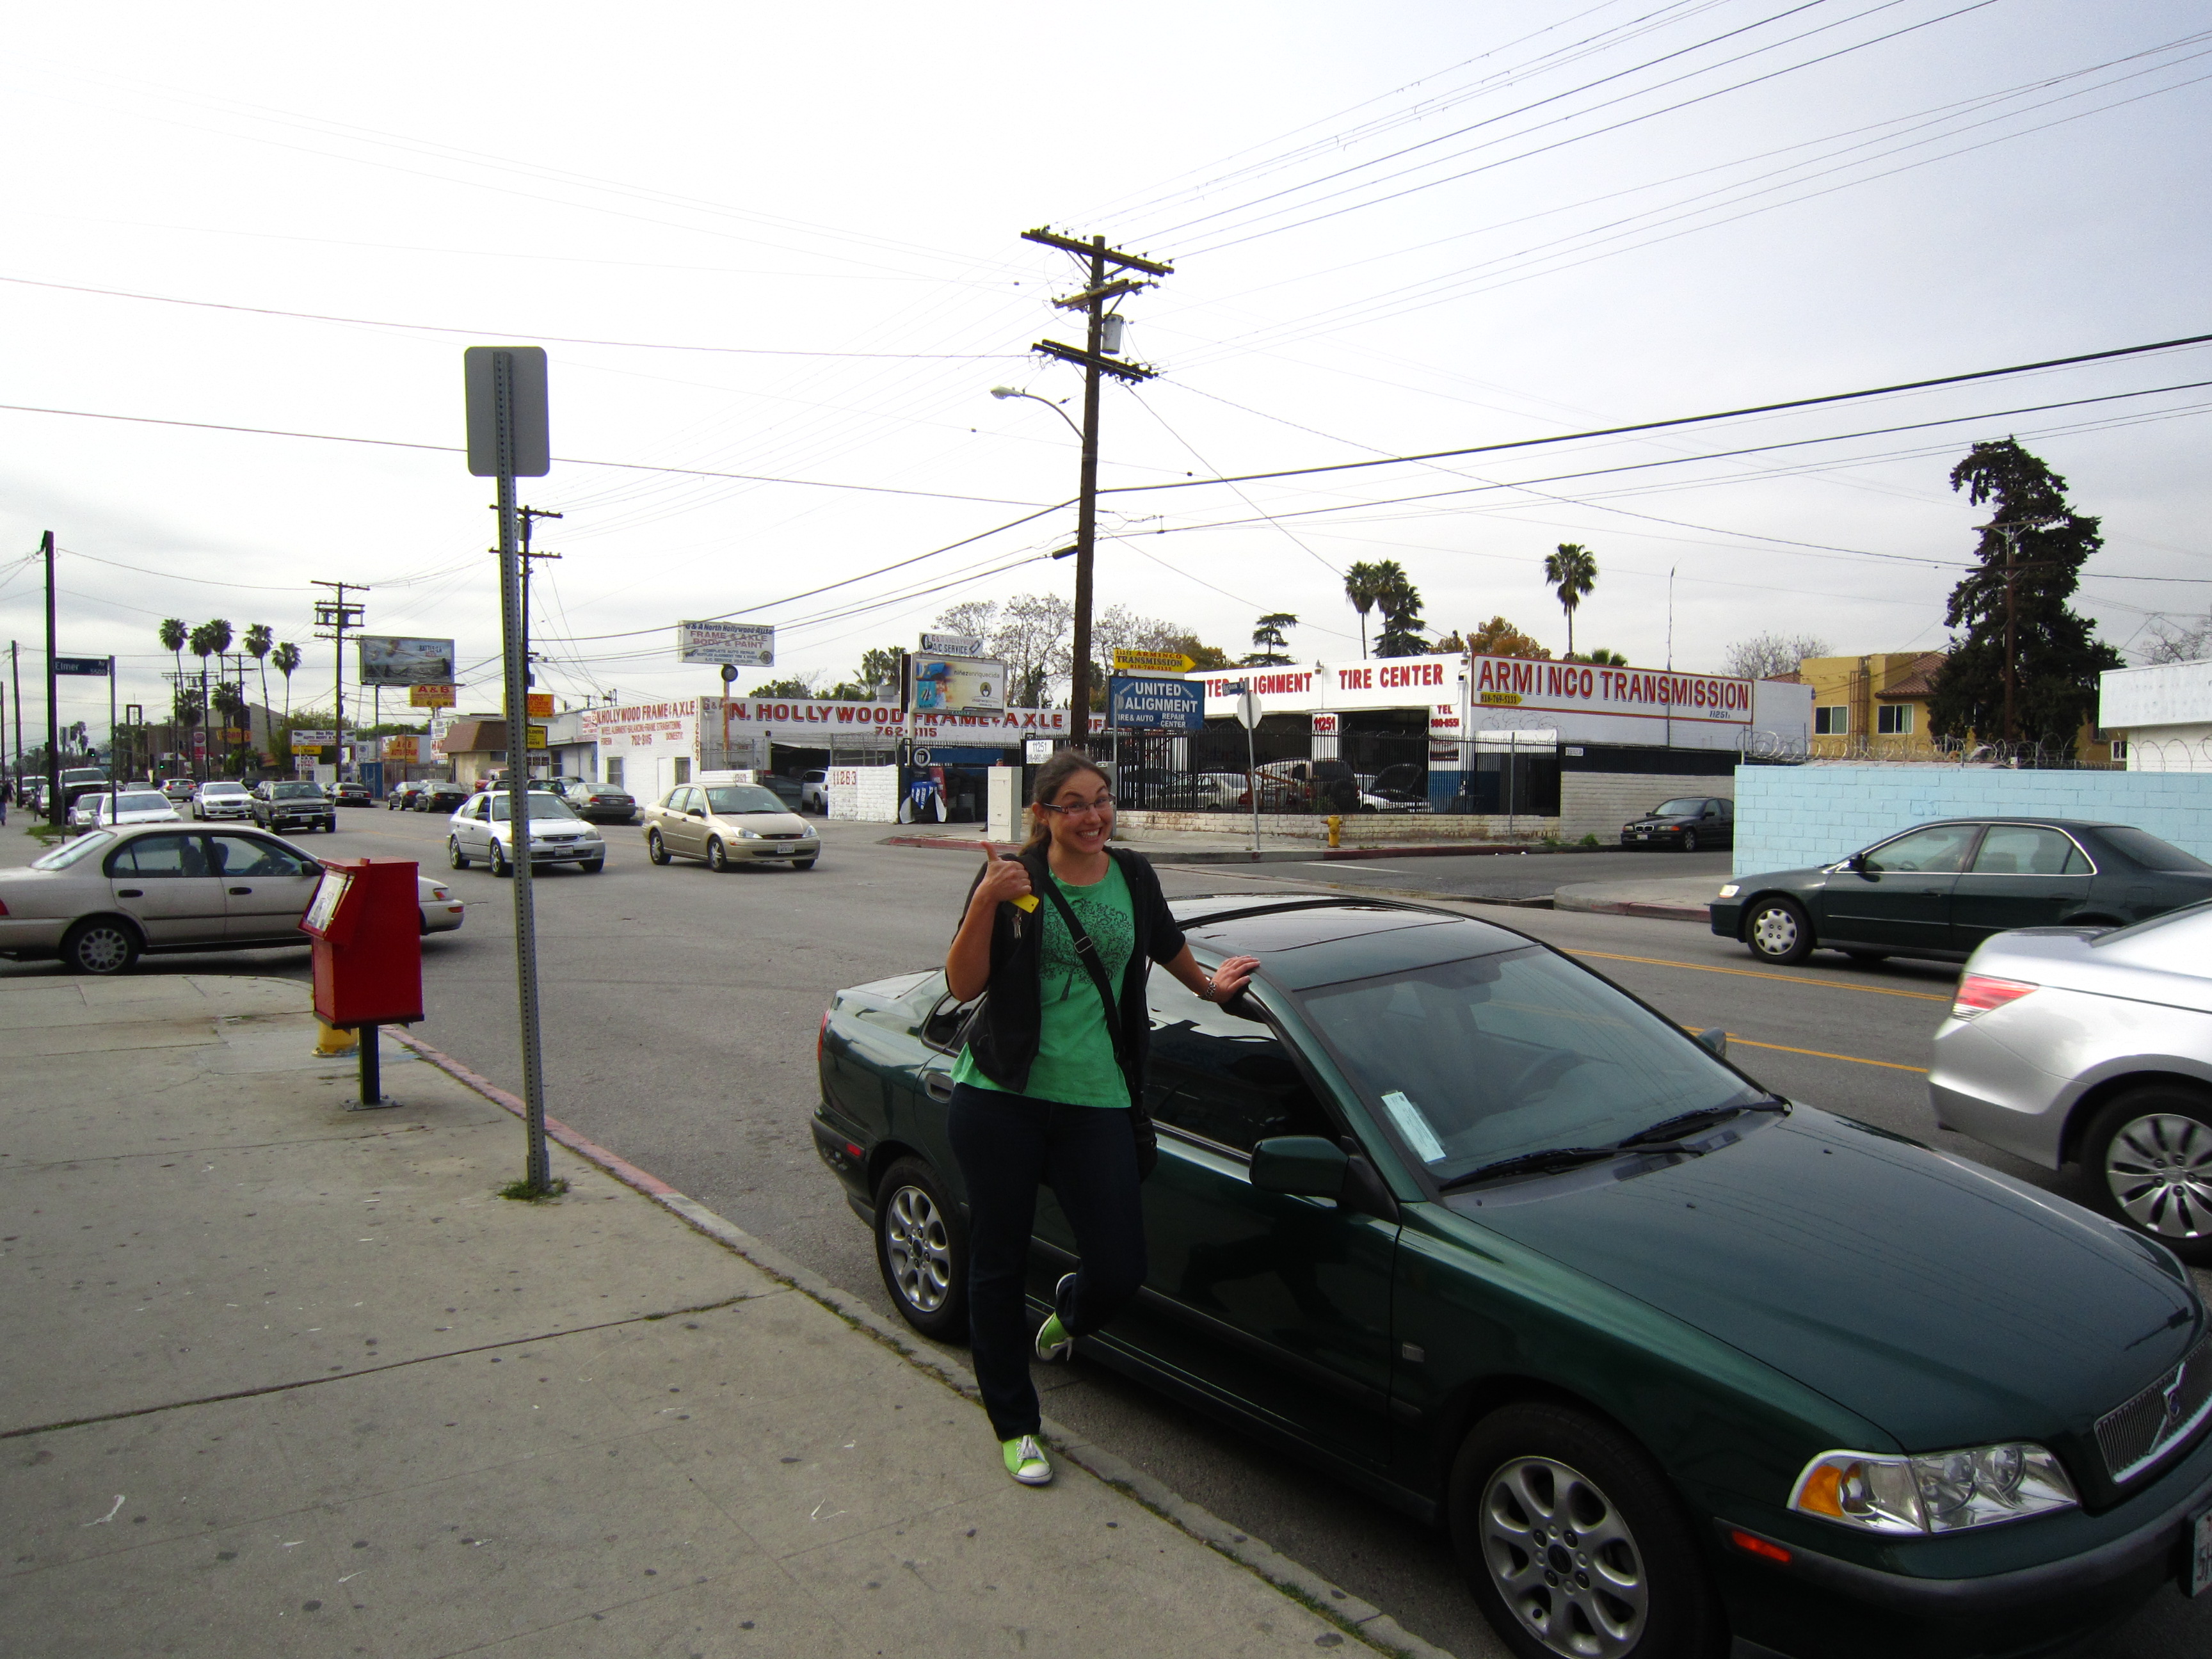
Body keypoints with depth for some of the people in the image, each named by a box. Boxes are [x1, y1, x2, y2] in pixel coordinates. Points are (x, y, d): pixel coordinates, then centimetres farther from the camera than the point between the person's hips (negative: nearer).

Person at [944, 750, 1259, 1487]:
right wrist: (985, 904, -21)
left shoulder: (1132, 876, 9)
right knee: (999, 1263, 8)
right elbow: (963, 985, -9)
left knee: (1119, 1272, -1)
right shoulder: (1014, 878, -2)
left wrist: (1210, 984, 40)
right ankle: (1013, 1425, 29)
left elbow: (1167, 945, 30)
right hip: (1000, 1099, -2)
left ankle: (1065, 1315, 37)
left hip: (1097, 1101, 3)